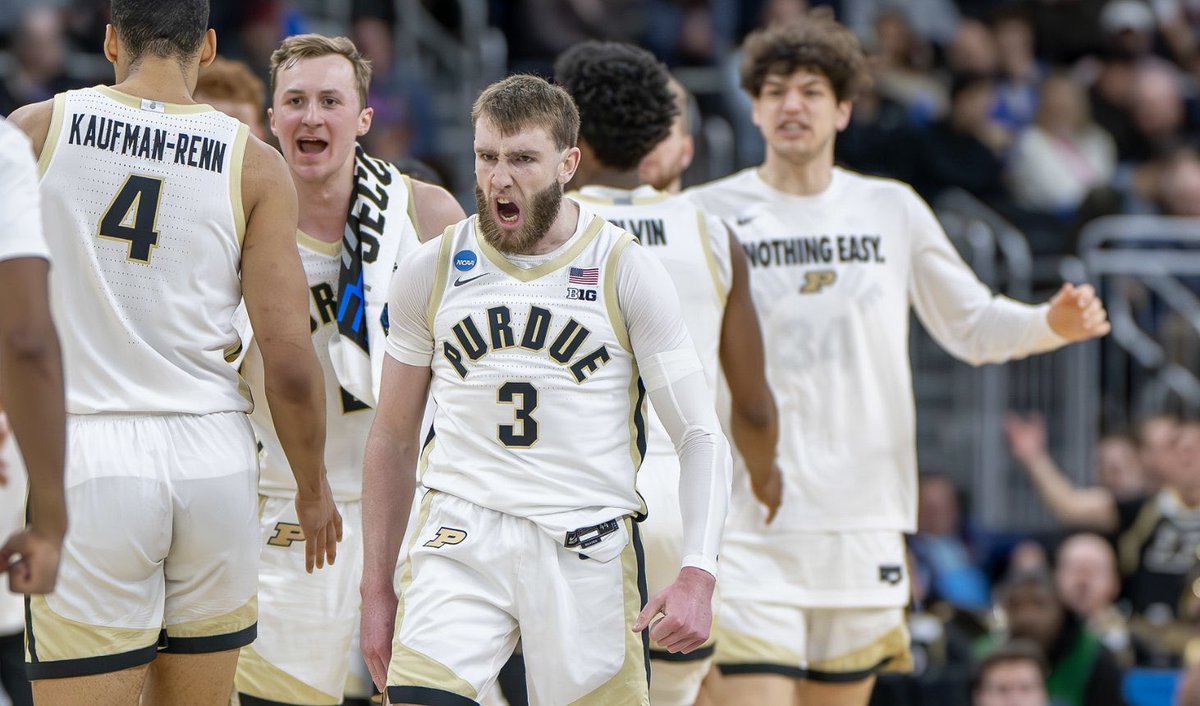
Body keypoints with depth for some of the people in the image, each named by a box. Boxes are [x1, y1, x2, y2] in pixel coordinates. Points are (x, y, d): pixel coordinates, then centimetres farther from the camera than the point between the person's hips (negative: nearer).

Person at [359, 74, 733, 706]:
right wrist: (377, 586, 14)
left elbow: (701, 437, -2)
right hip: (459, 536, 1)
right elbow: (392, 438, 16)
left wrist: (698, 574, -16)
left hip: (588, 550, -1)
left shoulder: (628, 273, -1)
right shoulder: (430, 271, 6)